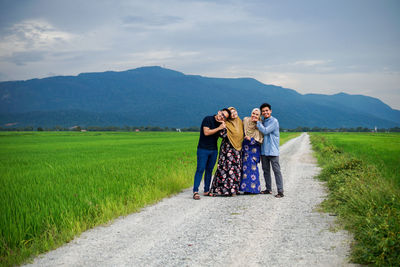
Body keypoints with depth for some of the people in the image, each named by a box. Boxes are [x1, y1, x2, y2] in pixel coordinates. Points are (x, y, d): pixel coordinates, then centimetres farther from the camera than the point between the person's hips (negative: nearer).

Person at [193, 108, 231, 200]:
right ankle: (195, 191, -11)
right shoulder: (208, 119, -8)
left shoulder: (221, 124, 10)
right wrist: (219, 128, -17)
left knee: (209, 170, 8)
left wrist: (224, 128, -6)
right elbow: (206, 132, -18)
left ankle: (207, 191, 14)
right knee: (200, 169, -10)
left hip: (214, 150, 6)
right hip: (203, 149, -6)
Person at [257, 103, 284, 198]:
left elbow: (265, 131, -17)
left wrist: (257, 122, -10)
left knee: (276, 170, -7)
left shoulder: (274, 121, -8)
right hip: (264, 150, 7)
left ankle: (280, 191, -7)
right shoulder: (262, 122, 14)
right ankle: (268, 189, 22)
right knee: (266, 170, 12)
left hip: (273, 151, -7)